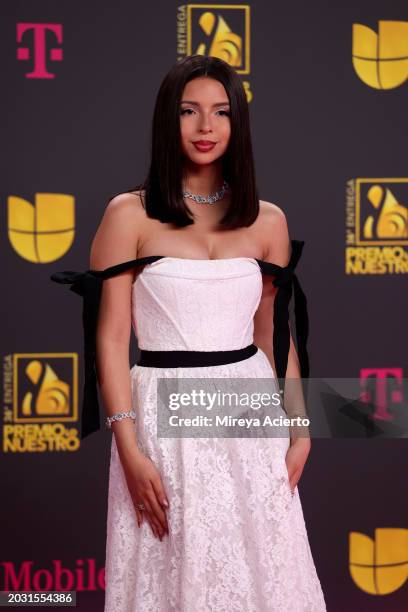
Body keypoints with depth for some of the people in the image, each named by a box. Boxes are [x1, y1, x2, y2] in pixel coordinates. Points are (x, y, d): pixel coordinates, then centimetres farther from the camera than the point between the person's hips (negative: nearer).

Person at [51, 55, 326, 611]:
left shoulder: (267, 221, 6)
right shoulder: (129, 214, -3)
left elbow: (276, 335, 11)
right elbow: (110, 337, -6)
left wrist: (300, 430, 3)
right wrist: (130, 450, -12)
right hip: (166, 416, -3)